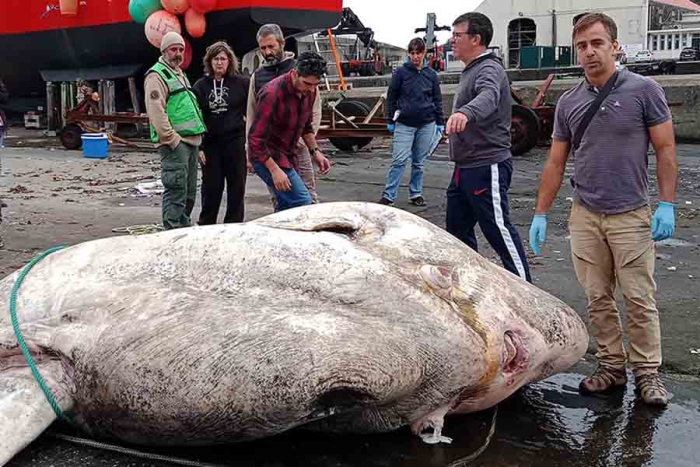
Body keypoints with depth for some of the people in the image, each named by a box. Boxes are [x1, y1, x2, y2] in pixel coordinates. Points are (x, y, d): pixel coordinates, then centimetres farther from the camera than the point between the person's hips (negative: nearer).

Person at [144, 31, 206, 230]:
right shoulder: (156, 75, -8)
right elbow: (156, 111, -18)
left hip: (191, 141, 10)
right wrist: (172, 138, -21)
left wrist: (197, 136, 19)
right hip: (174, 143, -10)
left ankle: (184, 228, 25)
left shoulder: (180, 74, 23)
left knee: (189, 192, 15)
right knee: (176, 191, -12)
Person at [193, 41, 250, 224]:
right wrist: (198, 147, -2)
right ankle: (205, 227, 18)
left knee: (236, 188, 5)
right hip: (210, 144, 1)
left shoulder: (242, 83, 1)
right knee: (211, 188, 6)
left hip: (235, 142, -1)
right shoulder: (201, 86, 5)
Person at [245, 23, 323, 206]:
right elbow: (251, 115, 14)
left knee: (307, 197, -3)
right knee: (277, 200, 7)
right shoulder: (257, 75, 12)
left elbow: (314, 109, 0)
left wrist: (305, 138, -11)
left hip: (297, 145, -4)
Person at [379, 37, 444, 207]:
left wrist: (440, 123, 9)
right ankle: (388, 195, -4)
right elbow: (391, 97, 3)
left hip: (426, 124, 2)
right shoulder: (401, 72, -1)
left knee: (419, 162, 9)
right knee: (399, 161, -7)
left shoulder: (431, 74, 6)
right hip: (404, 124, -2)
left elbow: (437, 99, 11)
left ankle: (415, 193, 19)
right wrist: (390, 120, 1)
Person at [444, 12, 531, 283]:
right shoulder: (471, 71, 17)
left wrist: (465, 113, -59)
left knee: (498, 229, -6)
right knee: (457, 229, 14)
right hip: (465, 168, 10)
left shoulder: (489, 69, -16)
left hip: (487, 167, -10)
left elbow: (487, 98, -40)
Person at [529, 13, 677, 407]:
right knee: (598, 299, 9)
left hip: (631, 216, -3)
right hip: (585, 217, 4)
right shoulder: (569, 103, 6)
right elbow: (556, 163, 10)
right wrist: (541, 214, 7)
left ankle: (648, 373, 14)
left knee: (640, 299, 2)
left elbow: (665, 149, -4)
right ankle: (612, 367, 20)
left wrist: (667, 205, -12)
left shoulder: (644, 90, -5)